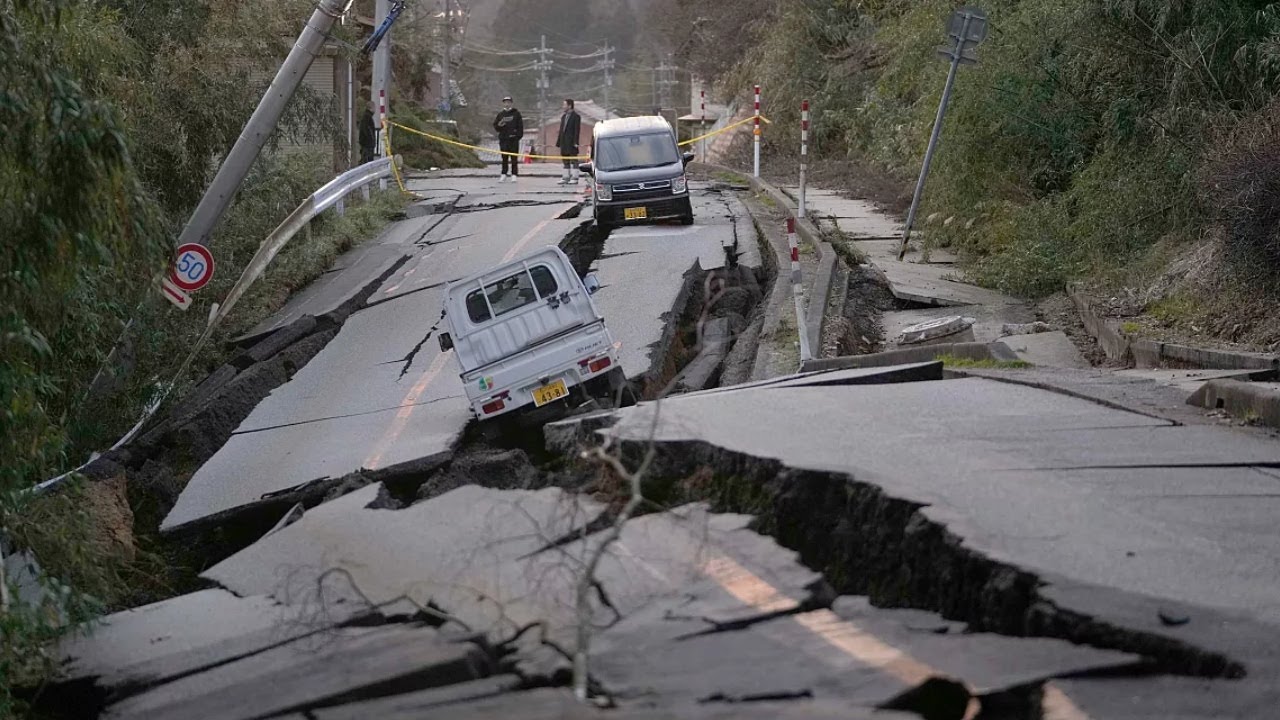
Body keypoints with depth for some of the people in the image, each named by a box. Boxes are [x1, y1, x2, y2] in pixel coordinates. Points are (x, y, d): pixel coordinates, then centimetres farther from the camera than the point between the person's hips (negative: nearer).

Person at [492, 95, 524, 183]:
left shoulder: (516, 113, 5)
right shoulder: (500, 114, 13)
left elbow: (520, 126, 1)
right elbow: (495, 126, 13)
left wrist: (519, 135, -9)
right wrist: (499, 125, -9)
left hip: (514, 139, -3)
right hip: (503, 139, 3)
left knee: (514, 158, -2)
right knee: (504, 158, 5)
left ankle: (514, 175, 0)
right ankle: (504, 175, 8)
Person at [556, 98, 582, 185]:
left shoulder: (576, 116, -5)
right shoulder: (564, 116, 17)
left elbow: (577, 130, -10)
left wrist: (575, 142, -17)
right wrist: (558, 142, 14)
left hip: (571, 142, -8)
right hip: (564, 142, 8)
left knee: (573, 160, -4)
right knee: (566, 161, 10)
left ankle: (574, 178, -3)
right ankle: (566, 177, 13)